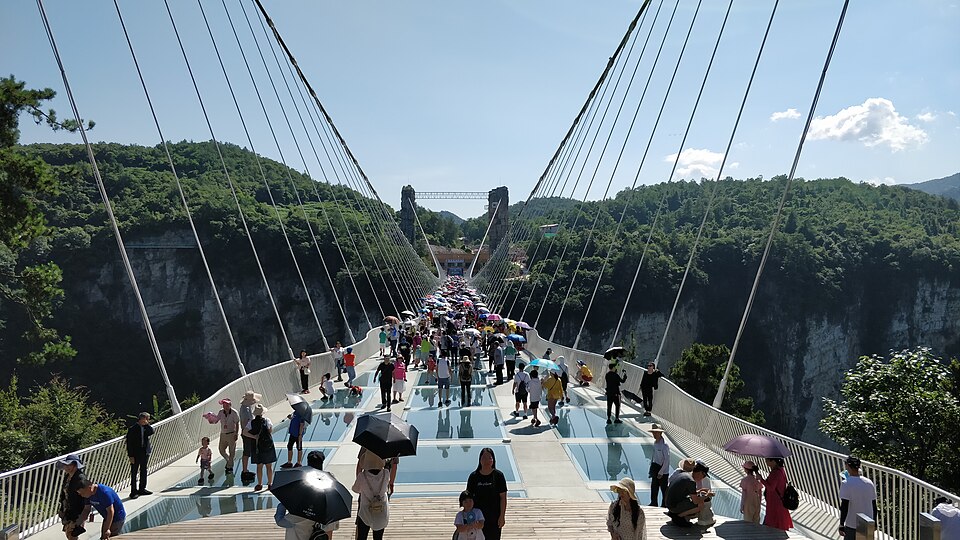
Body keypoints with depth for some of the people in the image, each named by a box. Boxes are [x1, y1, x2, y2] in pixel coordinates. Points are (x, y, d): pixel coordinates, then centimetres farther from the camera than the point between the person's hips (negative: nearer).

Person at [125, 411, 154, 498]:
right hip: (135, 455, -6)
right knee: (134, 473, 0)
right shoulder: (132, 429, -11)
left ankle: (142, 489, 26)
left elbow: (151, 432, -12)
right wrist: (131, 456, -14)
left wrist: (147, 424, -8)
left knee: (143, 471, 14)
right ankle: (133, 491, 6)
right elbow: (129, 443, -11)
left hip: (145, 454, 6)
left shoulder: (146, 427, 7)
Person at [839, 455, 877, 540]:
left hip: (852, 526, -5)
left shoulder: (846, 484, -15)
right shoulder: (869, 483, 2)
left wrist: (841, 525, -10)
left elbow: (844, 507, -17)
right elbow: (874, 506, 8)